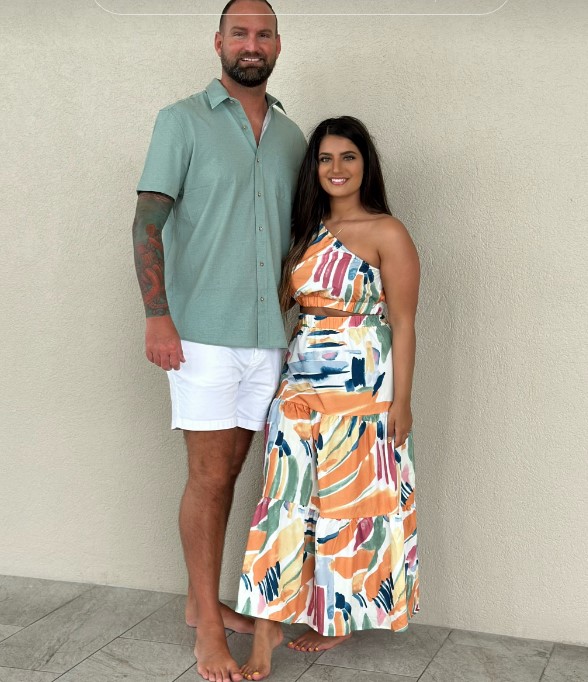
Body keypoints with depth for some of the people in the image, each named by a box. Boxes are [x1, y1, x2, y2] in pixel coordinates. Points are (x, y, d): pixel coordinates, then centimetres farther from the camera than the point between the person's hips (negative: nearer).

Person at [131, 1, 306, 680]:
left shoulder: (290, 134, 14)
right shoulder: (182, 121, -1)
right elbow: (148, 221, -7)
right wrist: (156, 313, -16)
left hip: (268, 335, 5)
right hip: (203, 332, -5)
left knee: (228, 471, 12)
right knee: (209, 475, -2)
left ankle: (203, 599, 26)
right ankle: (208, 624, 10)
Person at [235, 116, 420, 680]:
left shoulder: (387, 234, -5)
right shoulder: (306, 231, 13)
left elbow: (402, 324, -7)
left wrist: (400, 401, -10)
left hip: (362, 387, -5)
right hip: (302, 384, 5)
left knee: (348, 501, 4)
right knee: (289, 497, 0)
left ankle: (341, 616, 22)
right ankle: (268, 623, 4)